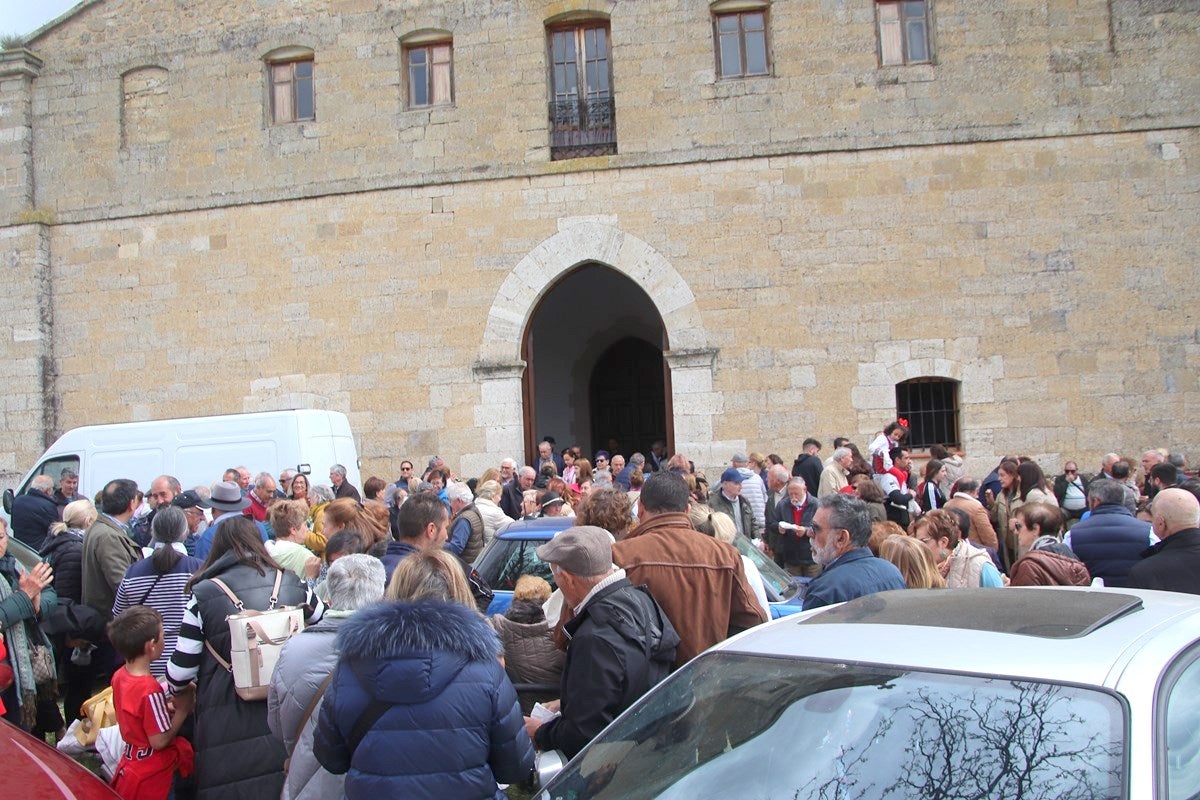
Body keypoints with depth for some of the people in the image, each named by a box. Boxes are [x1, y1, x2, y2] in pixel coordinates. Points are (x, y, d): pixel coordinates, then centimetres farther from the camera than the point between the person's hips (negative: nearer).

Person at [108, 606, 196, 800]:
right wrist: (182, 710, -11)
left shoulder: (119, 676, -1)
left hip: (128, 765, 8)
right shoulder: (150, 690, -27)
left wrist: (169, 707, 1)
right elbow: (160, 741, -21)